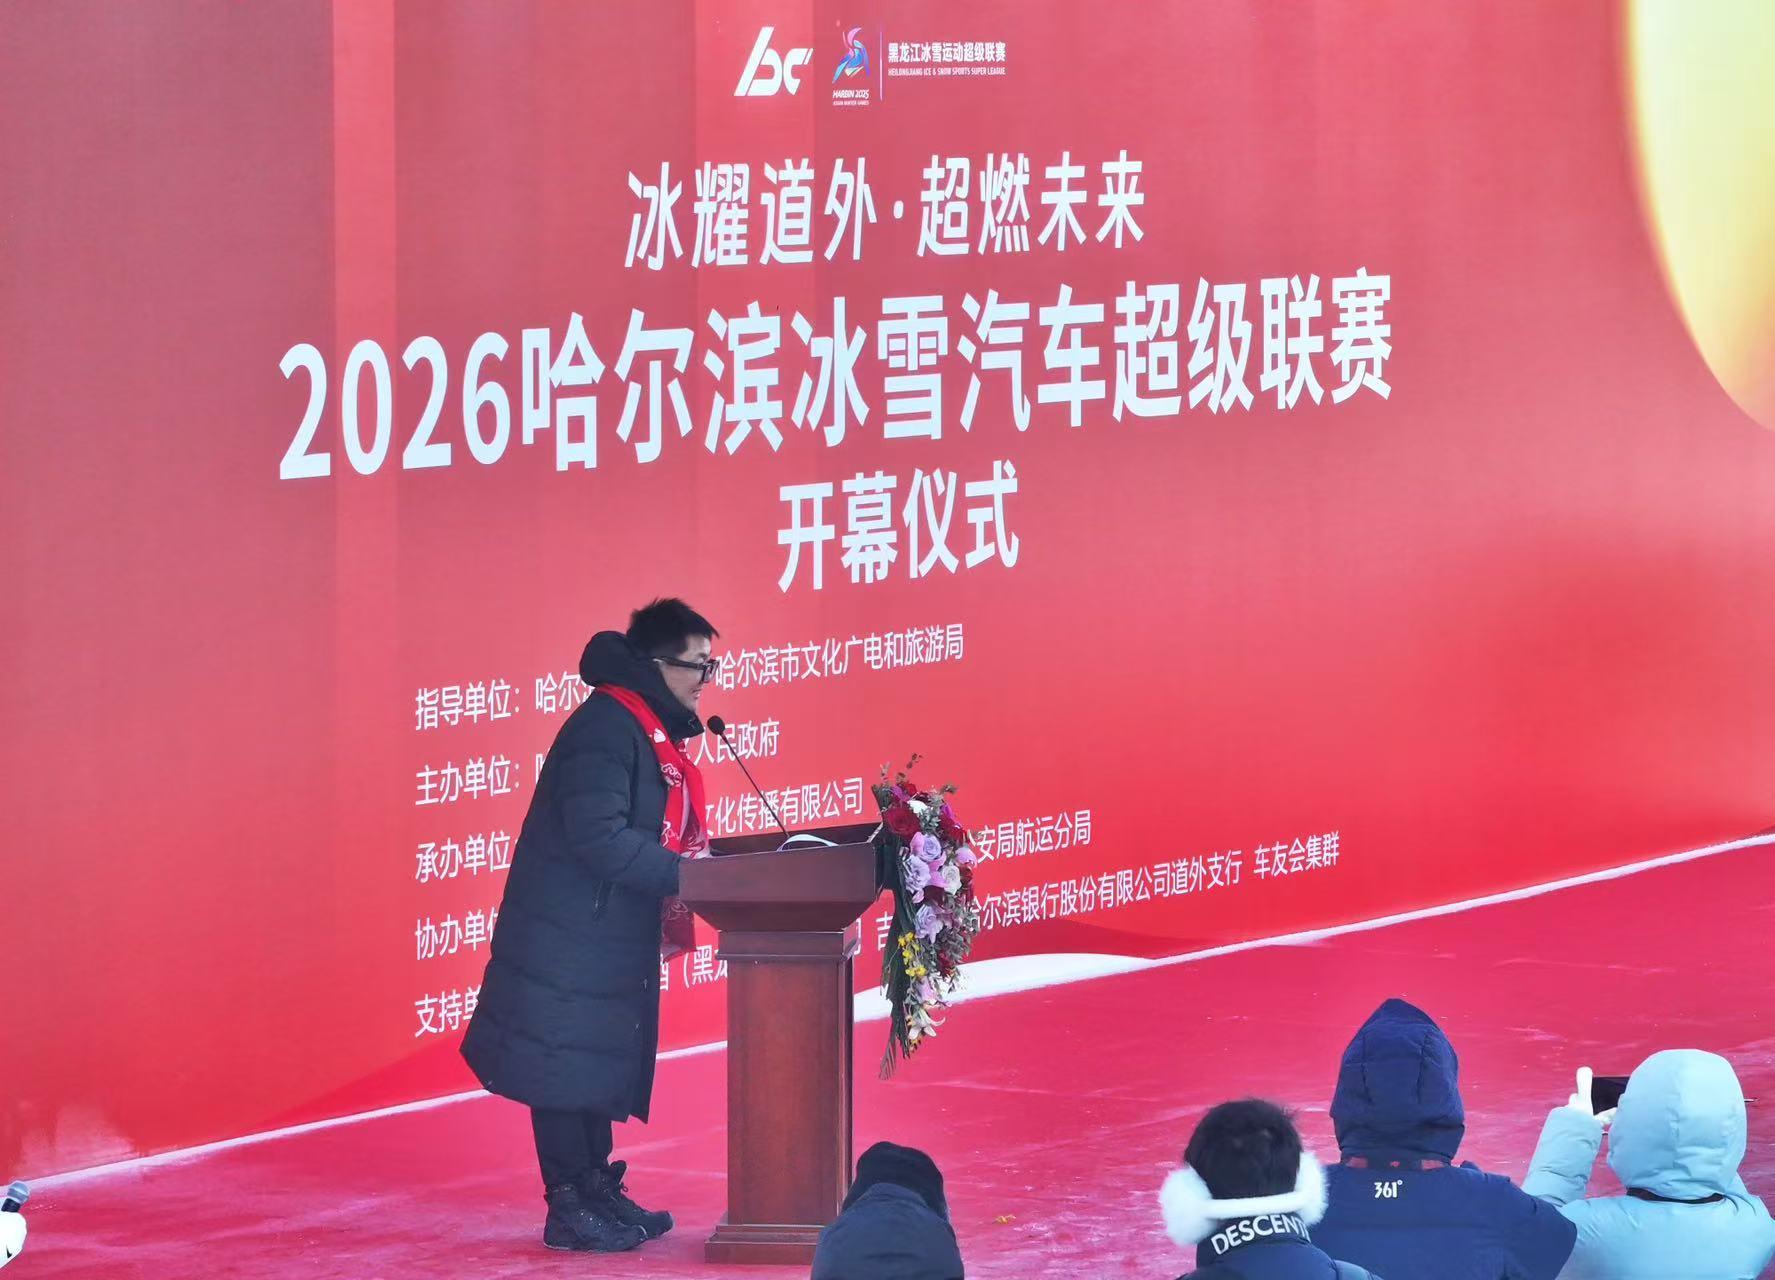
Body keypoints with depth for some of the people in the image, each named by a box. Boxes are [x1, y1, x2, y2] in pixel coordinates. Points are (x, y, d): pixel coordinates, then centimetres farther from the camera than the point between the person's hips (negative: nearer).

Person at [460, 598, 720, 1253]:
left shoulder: (655, 732, 12)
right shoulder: (605, 727, -20)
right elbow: (597, 837, -27)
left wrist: (708, 859, 5)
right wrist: (679, 874, -26)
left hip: (611, 935, 10)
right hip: (569, 935, -10)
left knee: (600, 1068, 16)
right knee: (564, 1069, -3)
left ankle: (598, 1191, 25)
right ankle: (570, 1209, 2)